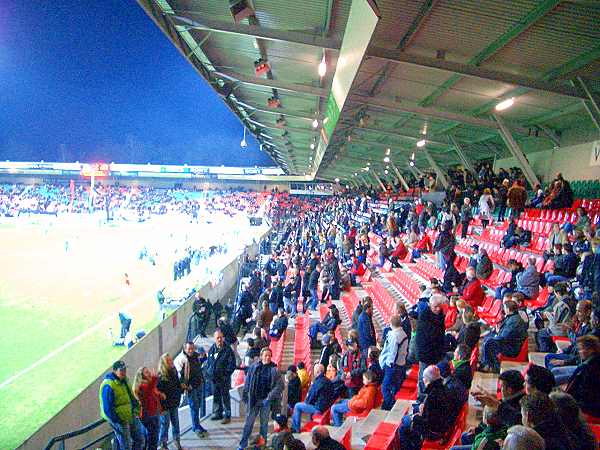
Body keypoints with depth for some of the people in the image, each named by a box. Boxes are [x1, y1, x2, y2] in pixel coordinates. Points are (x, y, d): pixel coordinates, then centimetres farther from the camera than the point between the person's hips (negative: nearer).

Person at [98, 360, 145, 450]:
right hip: (121, 421, -8)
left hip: (131, 417, 8)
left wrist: (136, 411, 9)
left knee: (140, 440, 15)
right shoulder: (108, 386, -22)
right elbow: (107, 408, -21)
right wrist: (117, 422, -18)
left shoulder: (124, 381, 5)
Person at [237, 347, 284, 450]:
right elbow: (247, 383, 5)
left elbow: (280, 385, -7)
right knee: (248, 422, 5)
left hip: (266, 400, -1)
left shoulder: (274, 370, -5)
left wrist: (270, 397, -13)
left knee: (264, 423, 10)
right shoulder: (253, 367, 0)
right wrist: (245, 396, 2)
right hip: (253, 400, 1)